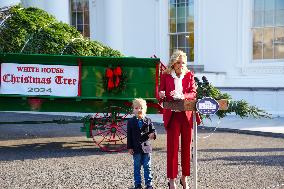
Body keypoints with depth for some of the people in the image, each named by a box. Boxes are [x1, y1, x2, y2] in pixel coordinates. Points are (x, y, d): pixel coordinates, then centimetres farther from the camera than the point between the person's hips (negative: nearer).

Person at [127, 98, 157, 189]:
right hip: (136, 148, 0)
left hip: (146, 147, 1)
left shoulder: (148, 121, 2)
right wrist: (129, 147, -3)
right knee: (137, 167, 8)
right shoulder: (131, 122, 0)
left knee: (147, 167, 7)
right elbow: (129, 136, 0)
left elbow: (153, 130, 7)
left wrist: (153, 134, -17)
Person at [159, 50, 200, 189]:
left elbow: (193, 93, 0)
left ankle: (184, 178, 22)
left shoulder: (189, 75, 8)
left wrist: (183, 96, -19)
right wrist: (161, 95, -20)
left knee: (186, 146, 8)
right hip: (172, 115, -2)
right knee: (172, 146, -2)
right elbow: (161, 95, 4)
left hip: (187, 115, 2)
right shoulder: (165, 76, 3)